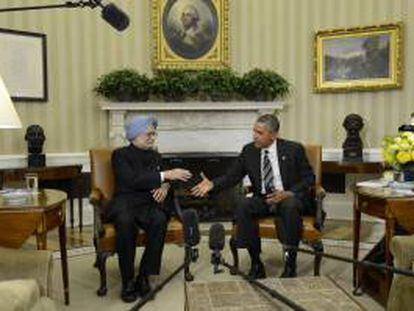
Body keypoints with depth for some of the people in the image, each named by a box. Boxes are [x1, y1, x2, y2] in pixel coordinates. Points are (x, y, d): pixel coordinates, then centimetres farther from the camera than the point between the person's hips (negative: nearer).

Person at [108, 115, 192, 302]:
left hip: (149, 203, 3)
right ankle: (128, 281, -22)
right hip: (125, 203, -3)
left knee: (160, 220, -32)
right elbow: (133, 180, -14)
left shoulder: (155, 156, 19)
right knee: (125, 222, -38)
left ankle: (144, 277, -21)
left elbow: (165, 180, 19)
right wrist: (165, 175, -17)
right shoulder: (120, 155, 2)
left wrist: (165, 186, -7)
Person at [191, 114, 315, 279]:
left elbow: (309, 178, -1)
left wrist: (289, 193, -18)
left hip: (290, 199, -2)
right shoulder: (249, 150, 4)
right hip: (262, 200, 3)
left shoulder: (293, 149, -3)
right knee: (243, 205, -28)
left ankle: (290, 262, -20)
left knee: (290, 205, -37)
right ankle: (256, 263, -17)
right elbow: (232, 175, 5)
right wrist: (212, 184, -13)